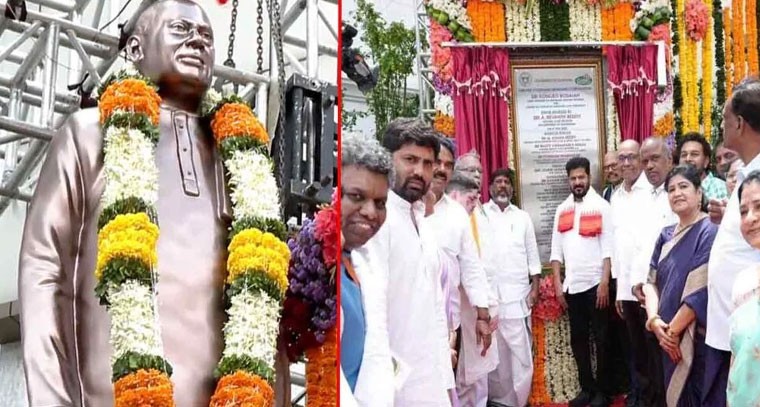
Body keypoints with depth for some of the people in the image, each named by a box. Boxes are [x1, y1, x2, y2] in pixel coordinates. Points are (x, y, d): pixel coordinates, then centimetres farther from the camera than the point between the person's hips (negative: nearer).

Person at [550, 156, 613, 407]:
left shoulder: (601, 206, -2)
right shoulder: (562, 210, 10)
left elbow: (608, 247, -7)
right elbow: (556, 250, 9)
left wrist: (605, 282, -14)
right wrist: (557, 284, 3)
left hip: (595, 283, -4)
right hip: (572, 285, 4)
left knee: (601, 339, 3)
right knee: (578, 339, 10)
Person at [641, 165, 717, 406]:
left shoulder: (709, 233, -10)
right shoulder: (666, 235, 11)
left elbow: (702, 290, -17)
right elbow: (652, 280, 9)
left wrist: (673, 330, -14)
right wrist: (654, 320, -8)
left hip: (697, 337, -6)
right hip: (669, 337, 6)